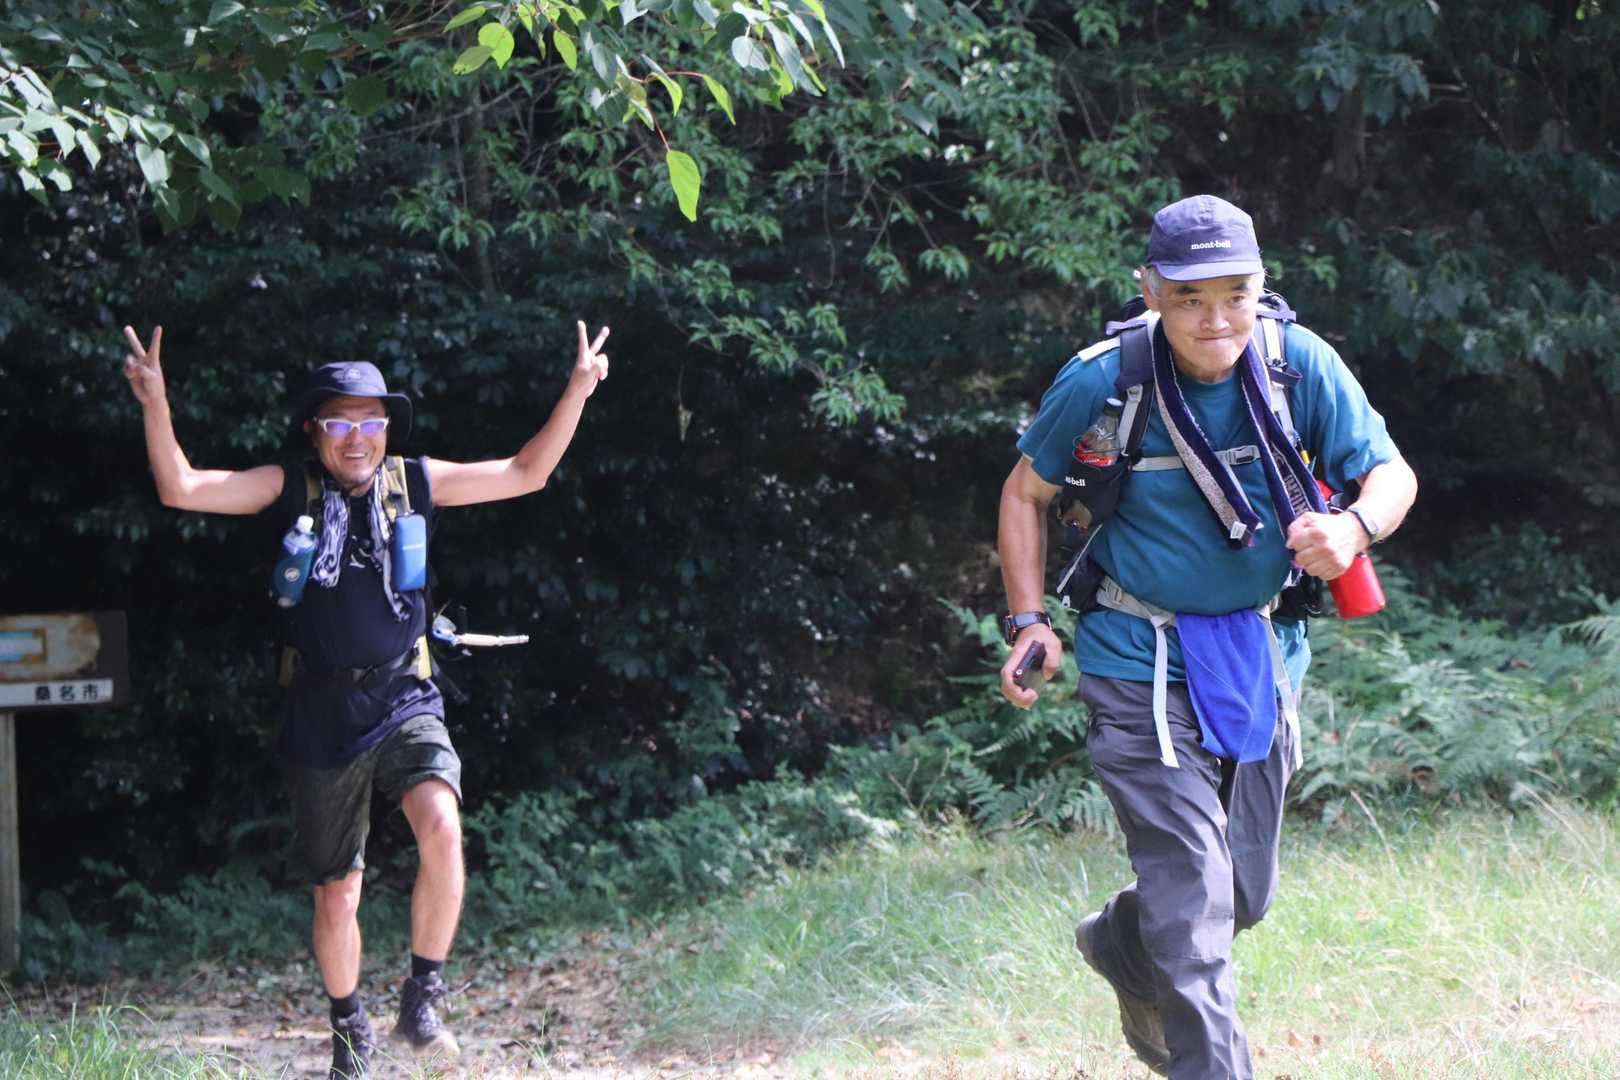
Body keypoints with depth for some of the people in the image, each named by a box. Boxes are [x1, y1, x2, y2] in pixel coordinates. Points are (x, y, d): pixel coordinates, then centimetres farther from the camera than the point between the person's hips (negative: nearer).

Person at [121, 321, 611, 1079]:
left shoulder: (415, 483, 3)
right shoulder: (289, 491, -2)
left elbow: (525, 474, 8)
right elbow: (181, 490, -11)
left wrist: (576, 393, -1)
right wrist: (156, 407, -25)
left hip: (405, 703, 0)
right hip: (323, 717, 0)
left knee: (440, 826, -29)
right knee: (336, 894, 10)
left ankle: (423, 1001, -15)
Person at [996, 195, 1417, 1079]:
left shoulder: (1300, 364, -12)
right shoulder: (1102, 383, -15)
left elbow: (1392, 473, -6)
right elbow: (1026, 491, 1)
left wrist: (1354, 527, -29)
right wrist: (1029, 620, -8)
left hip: (1263, 657, 4)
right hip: (1141, 665, -4)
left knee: (1245, 894, 18)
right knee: (1193, 906, -14)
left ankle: (1120, 945, 49)